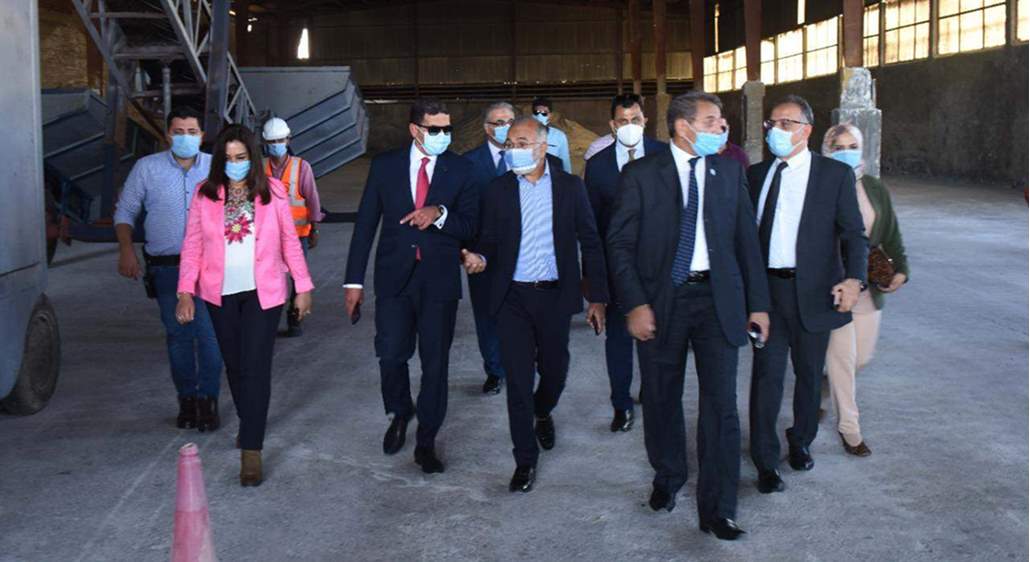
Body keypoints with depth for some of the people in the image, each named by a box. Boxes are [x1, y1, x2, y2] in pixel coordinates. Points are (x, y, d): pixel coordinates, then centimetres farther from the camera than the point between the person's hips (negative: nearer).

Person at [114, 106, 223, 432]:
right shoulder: (147, 168, 4)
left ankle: (208, 400, 3)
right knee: (178, 335, 6)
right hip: (166, 267, 0)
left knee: (210, 334, -8)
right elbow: (125, 212, 10)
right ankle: (186, 400, 18)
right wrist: (126, 250, -1)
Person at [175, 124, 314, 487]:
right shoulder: (205, 194, 0)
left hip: (262, 293, -2)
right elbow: (192, 245, 1)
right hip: (221, 294, 3)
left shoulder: (272, 191, -3)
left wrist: (303, 286, 3)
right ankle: (249, 425, 36)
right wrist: (185, 292, -7)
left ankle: (251, 451, -6)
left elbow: (290, 240, 3)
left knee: (255, 368, -8)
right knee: (234, 365, 14)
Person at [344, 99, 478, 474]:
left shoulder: (460, 169, 1)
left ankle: (426, 442, 18)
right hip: (395, 276, 0)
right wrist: (354, 280, 0)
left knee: (435, 363, 5)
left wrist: (440, 213, -23)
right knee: (391, 356, 0)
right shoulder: (385, 165, 2)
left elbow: (470, 226, -2)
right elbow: (365, 224, 3)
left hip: (440, 279, 0)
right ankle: (399, 414, 32)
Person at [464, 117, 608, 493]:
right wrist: (480, 258, -17)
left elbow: (590, 243, 2)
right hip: (513, 297, 0)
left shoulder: (570, 187, 0)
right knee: (518, 378, -1)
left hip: (555, 295, 0)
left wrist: (597, 296, 0)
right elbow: (490, 239, 7)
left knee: (554, 371, 12)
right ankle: (525, 460, 11)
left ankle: (542, 414, 47)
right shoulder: (499, 190, 2)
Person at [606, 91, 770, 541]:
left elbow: (746, 240, 9)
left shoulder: (729, 172, 7)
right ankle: (667, 479, 36)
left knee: (721, 404, -2)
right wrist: (634, 304, -13)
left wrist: (758, 303, 5)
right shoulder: (641, 174, -2)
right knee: (662, 400, 11)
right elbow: (620, 242, -4)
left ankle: (717, 510, 7)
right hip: (661, 301, -1)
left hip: (717, 299, 2)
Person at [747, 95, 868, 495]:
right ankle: (765, 461, 10)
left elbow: (853, 233, -4)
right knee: (767, 373, 0)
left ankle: (801, 442, 35)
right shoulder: (756, 175, 8)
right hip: (766, 288, 1)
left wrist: (854, 278, -21)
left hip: (814, 292, -1)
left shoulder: (835, 174, -1)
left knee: (809, 373, 13)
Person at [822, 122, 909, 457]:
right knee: (843, 357, 0)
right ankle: (848, 429, 13)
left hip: (869, 287, 5)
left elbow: (891, 235, 12)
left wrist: (901, 270, -1)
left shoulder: (875, 190, 7)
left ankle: (835, 385, 44)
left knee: (863, 356, 11)